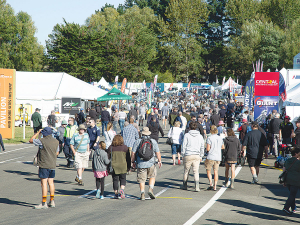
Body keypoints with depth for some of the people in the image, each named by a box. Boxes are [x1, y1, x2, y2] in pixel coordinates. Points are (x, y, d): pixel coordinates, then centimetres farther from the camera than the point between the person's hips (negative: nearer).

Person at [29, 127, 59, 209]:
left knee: (44, 183, -6)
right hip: (52, 165, 7)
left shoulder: (42, 141, -14)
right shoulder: (56, 141, 7)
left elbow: (31, 140, -1)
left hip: (44, 165, -7)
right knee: (51, 182, 14)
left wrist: (38, 132, 6)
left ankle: (43, 203, -6)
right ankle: (52, 201, 20)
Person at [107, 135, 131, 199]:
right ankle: (122, 190, -13)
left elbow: (108, 157, 6)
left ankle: (116, 194, 9)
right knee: (123, 179, 10)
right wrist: (128, 167, 12)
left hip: (114, 167, 1)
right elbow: (128, 158, 3)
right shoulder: (125, 147, 0)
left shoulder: (110, 147, 3)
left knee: (115, 180, 8)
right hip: (123, 166, -1)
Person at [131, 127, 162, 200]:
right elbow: (157, 153, 4)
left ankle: (142, 194, 1)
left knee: (141, 180, 6)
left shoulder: (137, 141, 1)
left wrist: (133, 162, 11)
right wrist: (159, 161, 16)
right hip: (151, 163, 0)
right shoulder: (153, 141, 3)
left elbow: (133, 153, 0)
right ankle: (150, 189, 2)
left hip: (140, 164, 0)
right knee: (152, 176, 20)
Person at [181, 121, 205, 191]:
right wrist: (201, 156, 18)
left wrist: (183, 155, 6)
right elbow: (202, 147, 11)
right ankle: (197, 187, -12)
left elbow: (184, 146, -3)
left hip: (188, 155, -2)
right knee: (196, 171, 1)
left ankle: (185, 185, 22)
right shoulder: (200, 136, 7)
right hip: (197, 156, 2)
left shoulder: (187, 135, -3)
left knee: (186, 171, 12)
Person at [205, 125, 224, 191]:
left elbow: (208, 149, -15)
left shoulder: (209, 138, -11)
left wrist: (207, 148, 7)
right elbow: (223, 147, 17)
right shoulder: (220, 138, 4)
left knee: (208, 170, 10)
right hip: (218, 157, 4)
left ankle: (211, 184, -4)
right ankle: (215, 186, 6)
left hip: (211, 157, -4)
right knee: (216, 172, 8)